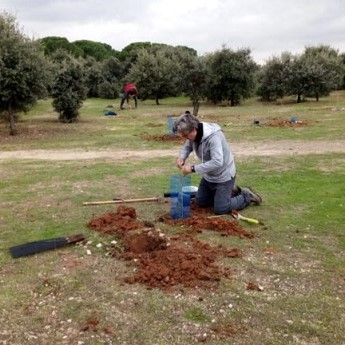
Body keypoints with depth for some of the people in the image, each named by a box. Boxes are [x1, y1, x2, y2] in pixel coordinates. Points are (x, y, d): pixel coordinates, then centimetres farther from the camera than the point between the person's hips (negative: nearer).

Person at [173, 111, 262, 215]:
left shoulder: (213, 137, -34)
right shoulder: (193, 134, -10)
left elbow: (217, 162, -41)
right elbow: (187, 146, 9)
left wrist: (193, 168, -39)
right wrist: (182, 157, -13)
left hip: (224, 176, -8)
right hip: (209, 176, 8)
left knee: (220, 209, -5)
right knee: (200, 202, 18)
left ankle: (246, 196, 16)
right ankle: (230, 191, 31)